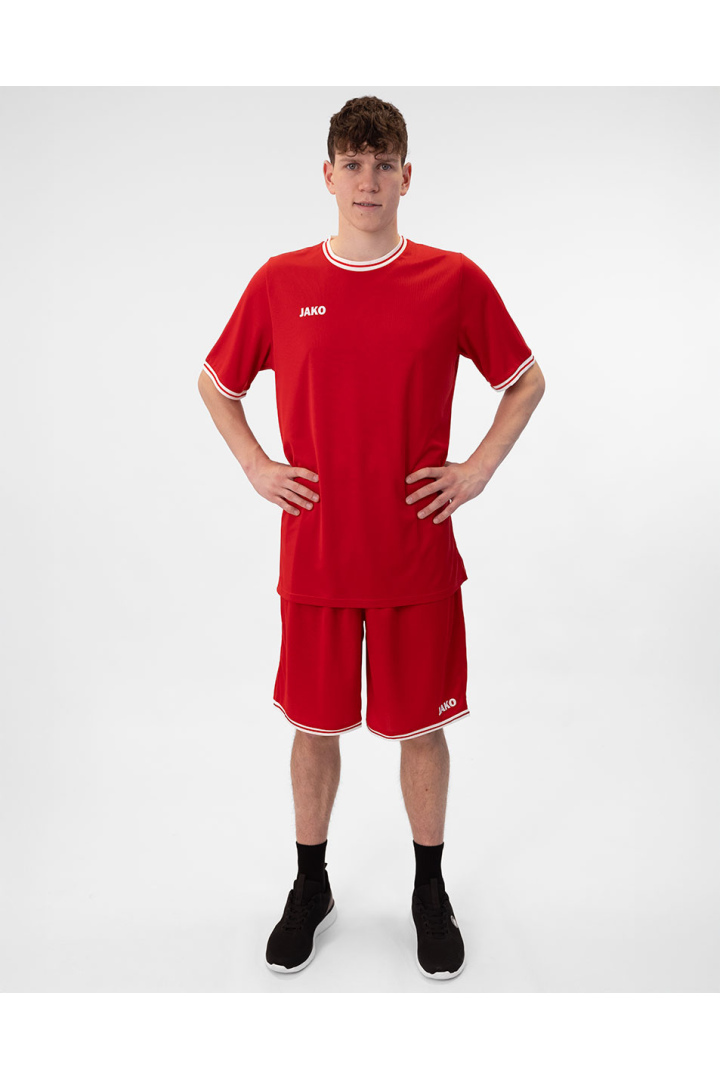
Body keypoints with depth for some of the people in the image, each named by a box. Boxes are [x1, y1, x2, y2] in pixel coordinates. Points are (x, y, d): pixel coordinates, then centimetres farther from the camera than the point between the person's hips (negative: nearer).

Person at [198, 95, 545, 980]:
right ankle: (311, 888, 36)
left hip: (418, 557, 0)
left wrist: (479, 468, -2)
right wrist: (256, 467, 2)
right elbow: (215, 383, 14)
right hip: (315, 557, 1)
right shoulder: (280, 282, 2)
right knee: (315, 725, 13)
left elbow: (526, 381, 10)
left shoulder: (454, 280, -1)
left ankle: (431, 893, 34)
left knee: (420, 727, 10)